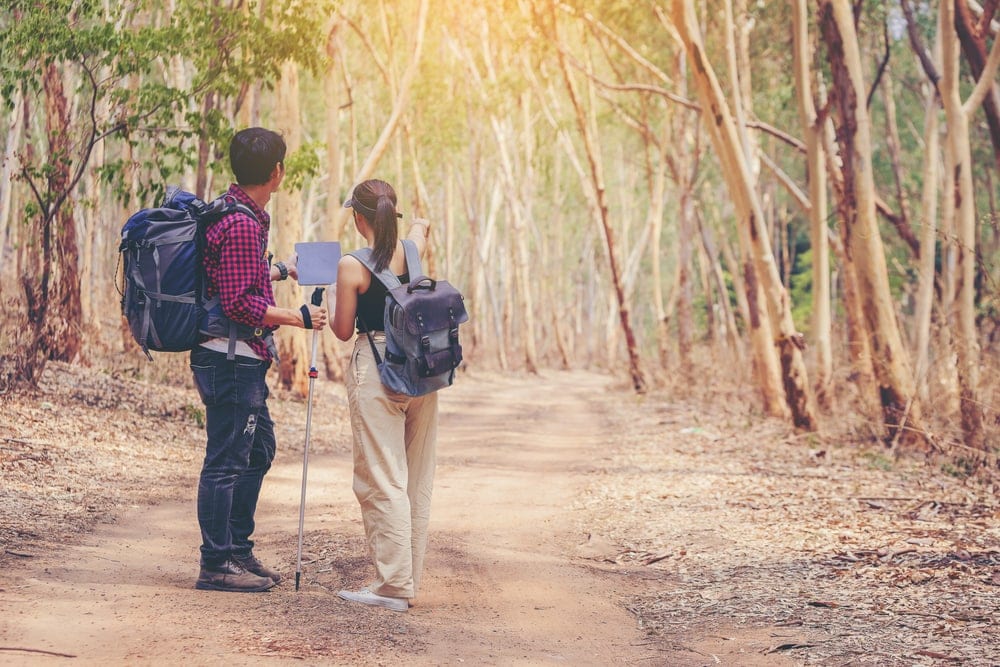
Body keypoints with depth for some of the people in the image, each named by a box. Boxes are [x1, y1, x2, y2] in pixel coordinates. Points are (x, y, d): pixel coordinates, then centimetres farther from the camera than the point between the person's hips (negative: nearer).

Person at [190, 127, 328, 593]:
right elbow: (240, 303, -23)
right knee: (226, 461, -4)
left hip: (243, 361, 11)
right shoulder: (241, 225, -19)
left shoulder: (235, 213, 14)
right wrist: (298, 318, -17)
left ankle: (238, 549, 26)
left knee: (258, 451, 18)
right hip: (231, 359, -11)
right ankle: (216, 566, 3)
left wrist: (280, 271, 40)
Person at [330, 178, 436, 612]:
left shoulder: (351, 267, -12)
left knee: (381, 480, -3)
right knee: (417, 480, 11)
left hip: (376, 371, -6)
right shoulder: (413, 251, 4)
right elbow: (421, 225, 29)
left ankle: (393, 584, -5)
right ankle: (409, 579, 17)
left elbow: (343, 330, -3)